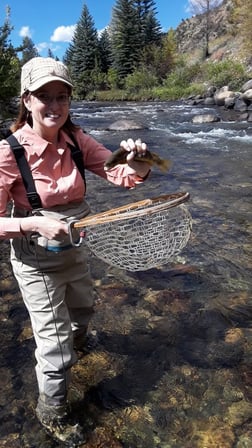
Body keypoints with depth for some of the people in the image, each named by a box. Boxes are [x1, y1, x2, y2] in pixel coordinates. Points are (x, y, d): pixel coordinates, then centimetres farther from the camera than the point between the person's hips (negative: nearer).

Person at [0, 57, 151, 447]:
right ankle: (52, 412, 38)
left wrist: (136, 163, -35)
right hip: (36, 261, -5)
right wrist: (35, 224, -34)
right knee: (56, 345, 7)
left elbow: (121, 175, -14)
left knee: (82, 311, 32)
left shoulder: (76, 140, -9)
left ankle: (72, 339, 69)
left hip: (74, 250, 6)